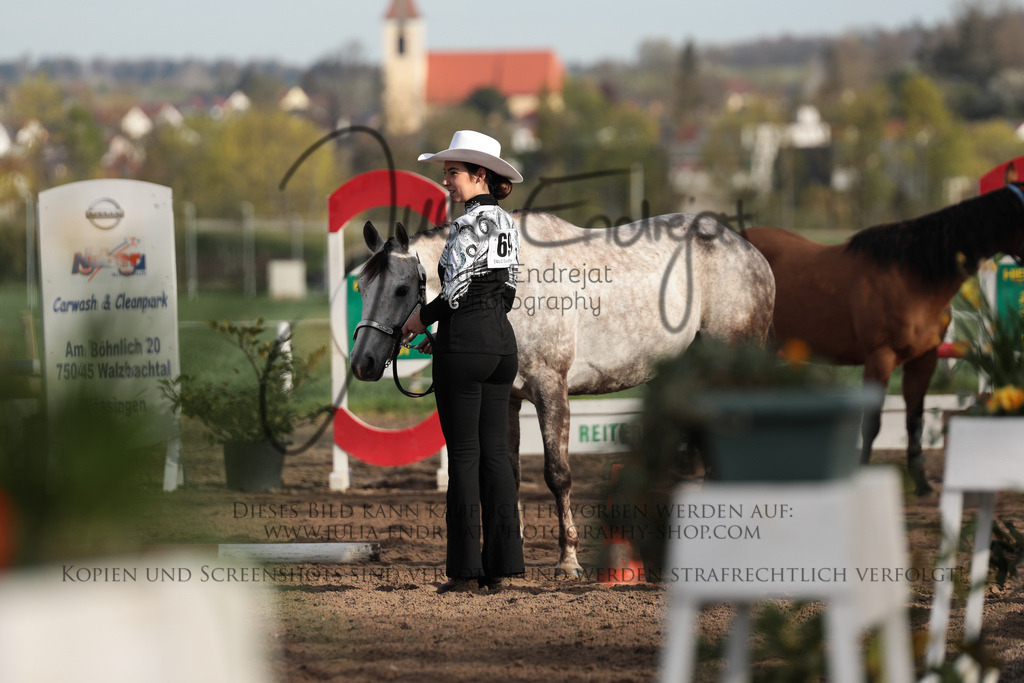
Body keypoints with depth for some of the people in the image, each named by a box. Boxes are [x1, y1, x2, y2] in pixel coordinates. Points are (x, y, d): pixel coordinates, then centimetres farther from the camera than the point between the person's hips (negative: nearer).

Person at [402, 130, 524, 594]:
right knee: (495, 452, 8)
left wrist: (421, 319, -1)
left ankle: (466, 568, -3)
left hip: (465, 345, -8)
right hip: (502, 341, 8)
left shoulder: (469, 225, -14)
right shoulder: (507, 225, 13)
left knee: (464, 454, -4)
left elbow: (457, 290, -18)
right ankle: (503, 566, 7)